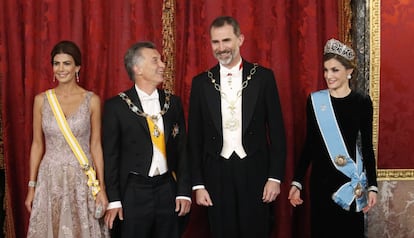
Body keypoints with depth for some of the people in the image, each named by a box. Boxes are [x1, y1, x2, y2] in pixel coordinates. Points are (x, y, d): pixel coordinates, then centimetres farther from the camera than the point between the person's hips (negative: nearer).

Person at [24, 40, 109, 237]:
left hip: (82, 178, -1)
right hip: (50, 178, 1)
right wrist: (31, 186, 5)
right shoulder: (41, 100, 2)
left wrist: (101, 188, -3)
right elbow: (37, 144, 6)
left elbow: (95, 145, 0)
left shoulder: (92, 100, -3)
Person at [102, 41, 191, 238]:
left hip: (168, 190, 3)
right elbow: (110, 155, -3)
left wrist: (184, 192, 3)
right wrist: (113, 201, -6)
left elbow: (182, 149, 9)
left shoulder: (173, 102, 7)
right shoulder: (116, 106, -4)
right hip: (133, 192, -3)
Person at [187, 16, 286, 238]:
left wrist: (275, 177, -4)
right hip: (217, 174, 1)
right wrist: (198, 184, 2)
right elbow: (194, 137, 6)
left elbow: (277, 130, 1)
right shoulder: (201, 82, 4)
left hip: (254, 173, -1)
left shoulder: (263, 77, 1)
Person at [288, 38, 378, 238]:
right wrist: (297, 182, 1)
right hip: (321, 178, 1)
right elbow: (309, 144, 4)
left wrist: (372, 186, -2)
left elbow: (367, 146, 2)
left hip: (351, 179, -1)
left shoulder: (362, 102, -2)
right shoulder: (315, 100, 0)